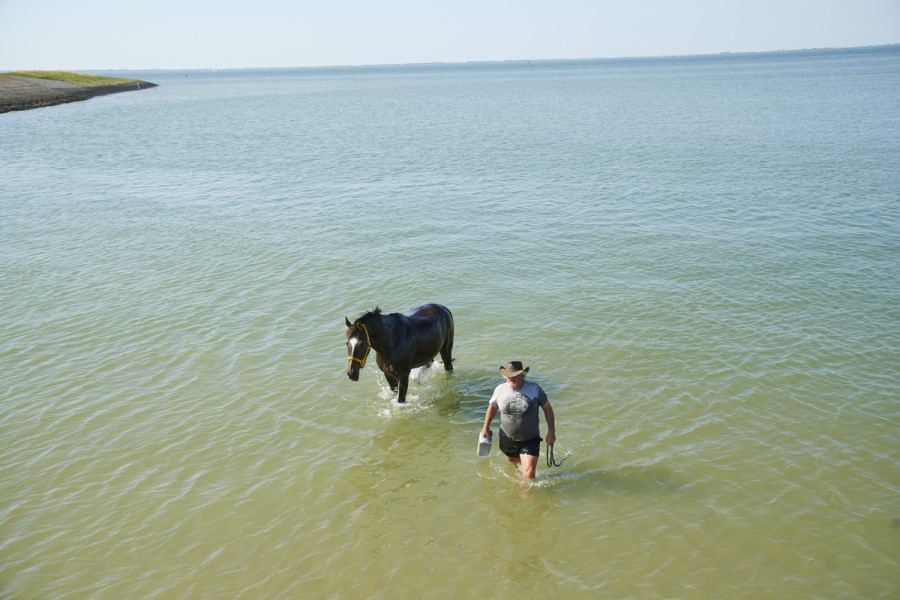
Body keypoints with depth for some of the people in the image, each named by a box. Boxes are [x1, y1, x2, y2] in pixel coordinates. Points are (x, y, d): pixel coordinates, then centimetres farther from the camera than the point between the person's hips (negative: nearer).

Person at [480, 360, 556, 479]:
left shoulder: (534, 389, -15)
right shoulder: (500, 390, -9)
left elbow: (547, 408, -4)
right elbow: (492, 407, 9)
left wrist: (551, 432, -3)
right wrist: (486, 427, 16)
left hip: (530, 439, -3)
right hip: (507, 437, 3)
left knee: (528, 474, -13)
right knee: (513, 460, 28)